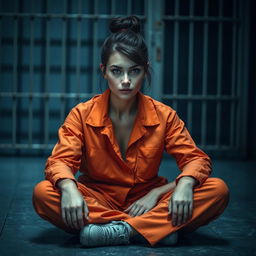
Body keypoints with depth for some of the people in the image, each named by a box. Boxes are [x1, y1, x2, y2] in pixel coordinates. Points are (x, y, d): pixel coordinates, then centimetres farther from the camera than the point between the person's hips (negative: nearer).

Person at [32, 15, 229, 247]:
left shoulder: (164, 116, -3)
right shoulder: (82, 115, -5)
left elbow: (196, 158, -4)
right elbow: (60, 160, -12)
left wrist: (184, 184, -28)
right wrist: (69, 187, -36)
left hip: (146, 200, 1)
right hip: (98, 200, 0)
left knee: (218, 190, -22)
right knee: (43, 193, -31)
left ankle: (120, 229, -29)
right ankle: (158, 228, -30)